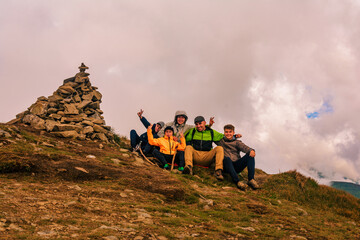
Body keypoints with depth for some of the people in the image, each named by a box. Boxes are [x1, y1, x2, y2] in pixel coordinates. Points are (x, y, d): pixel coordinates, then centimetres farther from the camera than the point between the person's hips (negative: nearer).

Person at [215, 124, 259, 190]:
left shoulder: (237, 142, 19)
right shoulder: (221, 141, 21)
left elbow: (244, 148, -2)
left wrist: (251, 150, -26)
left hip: (237, 166, 2)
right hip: (226, 166, -1)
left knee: (250, 155, -21)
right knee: (226, 158, -35)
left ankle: (251, 179, -33)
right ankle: (237, 181, -48)